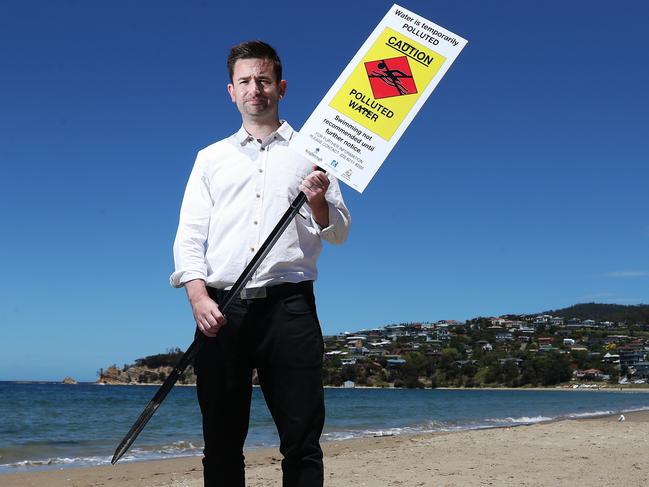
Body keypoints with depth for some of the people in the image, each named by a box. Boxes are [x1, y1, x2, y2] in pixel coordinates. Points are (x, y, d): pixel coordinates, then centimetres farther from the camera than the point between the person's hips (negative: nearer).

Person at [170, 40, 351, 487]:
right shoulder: (211, 158, 17)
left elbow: (339, 233, 10)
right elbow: (189, 235, 9)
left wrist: (318, 203, -12)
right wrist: (199, 297, -9)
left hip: (289, 304, -1)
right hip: (221, 310, 2)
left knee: (302, 441, -3)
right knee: (222, 442, 4)